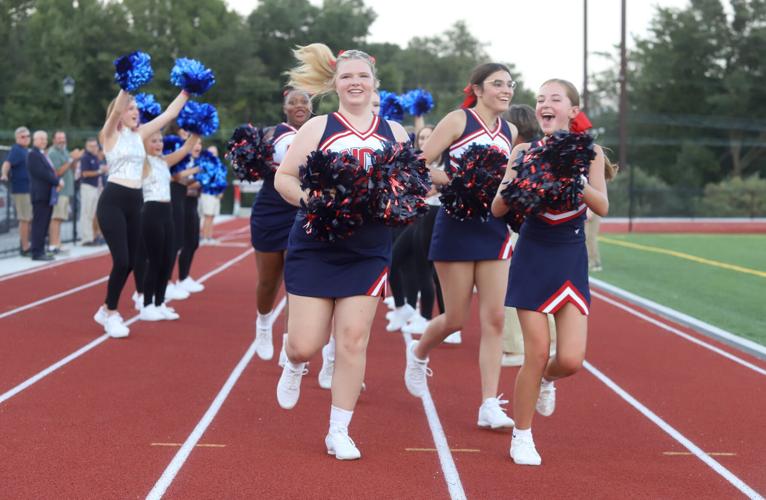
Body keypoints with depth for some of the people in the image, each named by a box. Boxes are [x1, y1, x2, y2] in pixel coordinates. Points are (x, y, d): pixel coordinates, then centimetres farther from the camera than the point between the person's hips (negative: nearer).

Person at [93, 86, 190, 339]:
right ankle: (110, 313, 4)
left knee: (130, 262, 7)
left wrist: (186, 91, 9)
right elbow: (116, 110, -22)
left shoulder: (139, 134, 13)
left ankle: (107, 309, 23)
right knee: (121, 260, -12)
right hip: (113, 201, -7)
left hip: (135, 202, 7)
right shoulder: (109, 134, -3)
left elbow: (169, 114, 14)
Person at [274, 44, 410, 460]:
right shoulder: (318, 128, -1)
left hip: (368, 252, 2)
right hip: (315, 249, -2)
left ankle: (339, 432, 9)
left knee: (353, 341, -3)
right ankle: (294, 366, 36)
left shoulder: (393, 133, 7)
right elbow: (283, 178, -1)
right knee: (305, 345, -3)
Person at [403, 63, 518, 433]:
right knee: (455, 319, 2)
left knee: (494, 318, -3)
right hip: (457, 226, -5)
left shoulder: (510, 132, 10)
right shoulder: (458, 120, -6)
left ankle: (490, 406, -1)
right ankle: (418, 353, 35)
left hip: (494, 228, 5)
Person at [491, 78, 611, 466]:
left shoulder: (588, 151, -1)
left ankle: (546, 380, 31)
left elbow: (602, 206, -11)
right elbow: (498, 209, -6)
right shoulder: (524, 151, -2)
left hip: (571, 258, 1)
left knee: (571, 360, -6)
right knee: (537, 353, -5)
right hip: (533, 257, -1)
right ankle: (521, 438, 13)